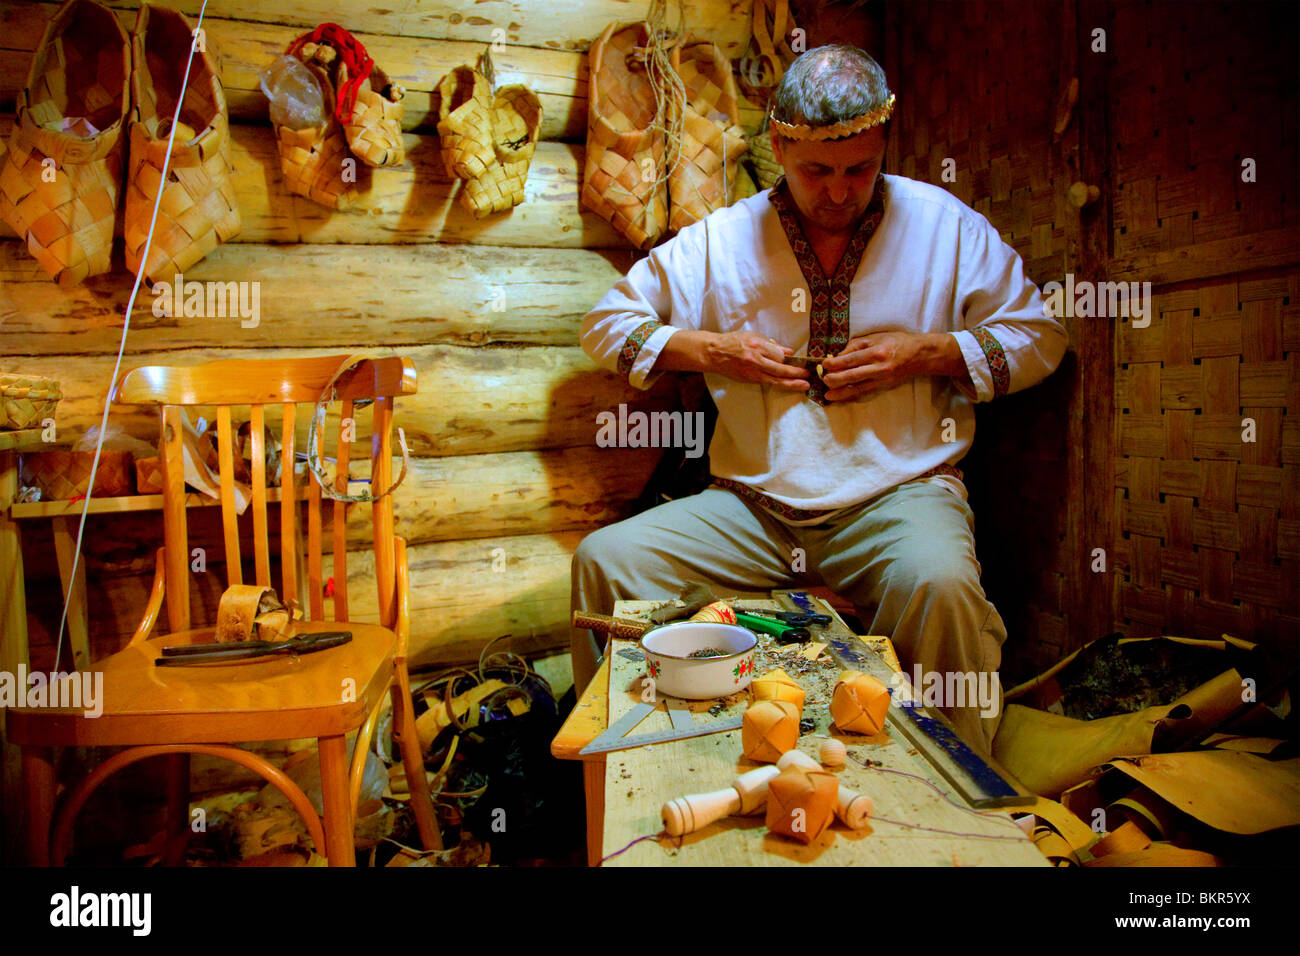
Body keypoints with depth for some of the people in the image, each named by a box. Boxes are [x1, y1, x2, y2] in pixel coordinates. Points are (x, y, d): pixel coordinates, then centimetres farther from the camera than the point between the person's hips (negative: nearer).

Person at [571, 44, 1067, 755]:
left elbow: (1040, 337, 9)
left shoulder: (944, 225, 6)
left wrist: (925, 353, -8)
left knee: (941, 584, -35)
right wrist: (708, 349, -6)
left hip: (901, 491, -1)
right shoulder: (720, 240, 6)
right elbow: (606, 322, 11)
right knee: (604, 558, -17)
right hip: (753, 507, 2)